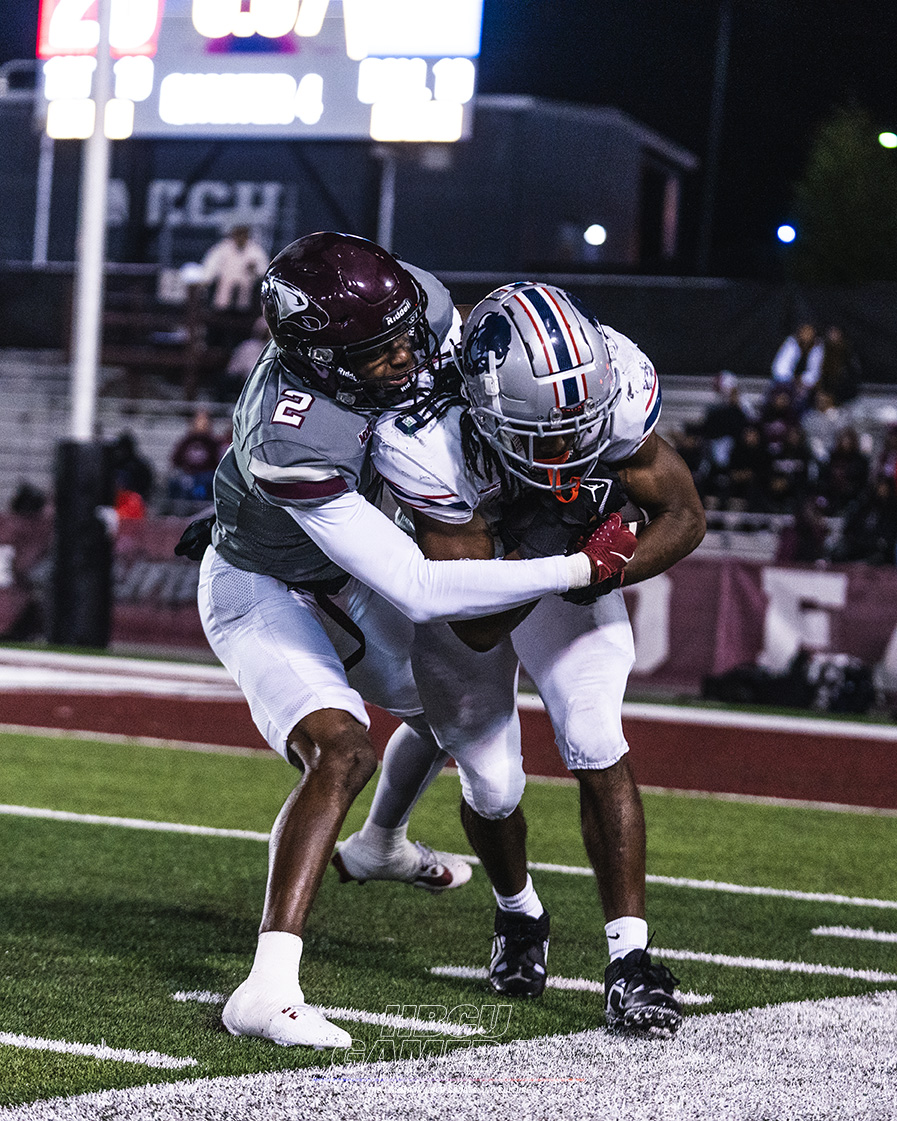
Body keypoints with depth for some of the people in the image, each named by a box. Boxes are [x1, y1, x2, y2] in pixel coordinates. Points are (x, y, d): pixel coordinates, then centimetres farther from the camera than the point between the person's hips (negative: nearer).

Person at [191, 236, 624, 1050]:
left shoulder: (419, 305, -24)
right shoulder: (294, 442, -44)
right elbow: (417, 592, -42)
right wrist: (578, 570, -39)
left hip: (338, 577, 8)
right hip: (260, 590, -8)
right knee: (343, 752, -30)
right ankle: (269, 992, -33)